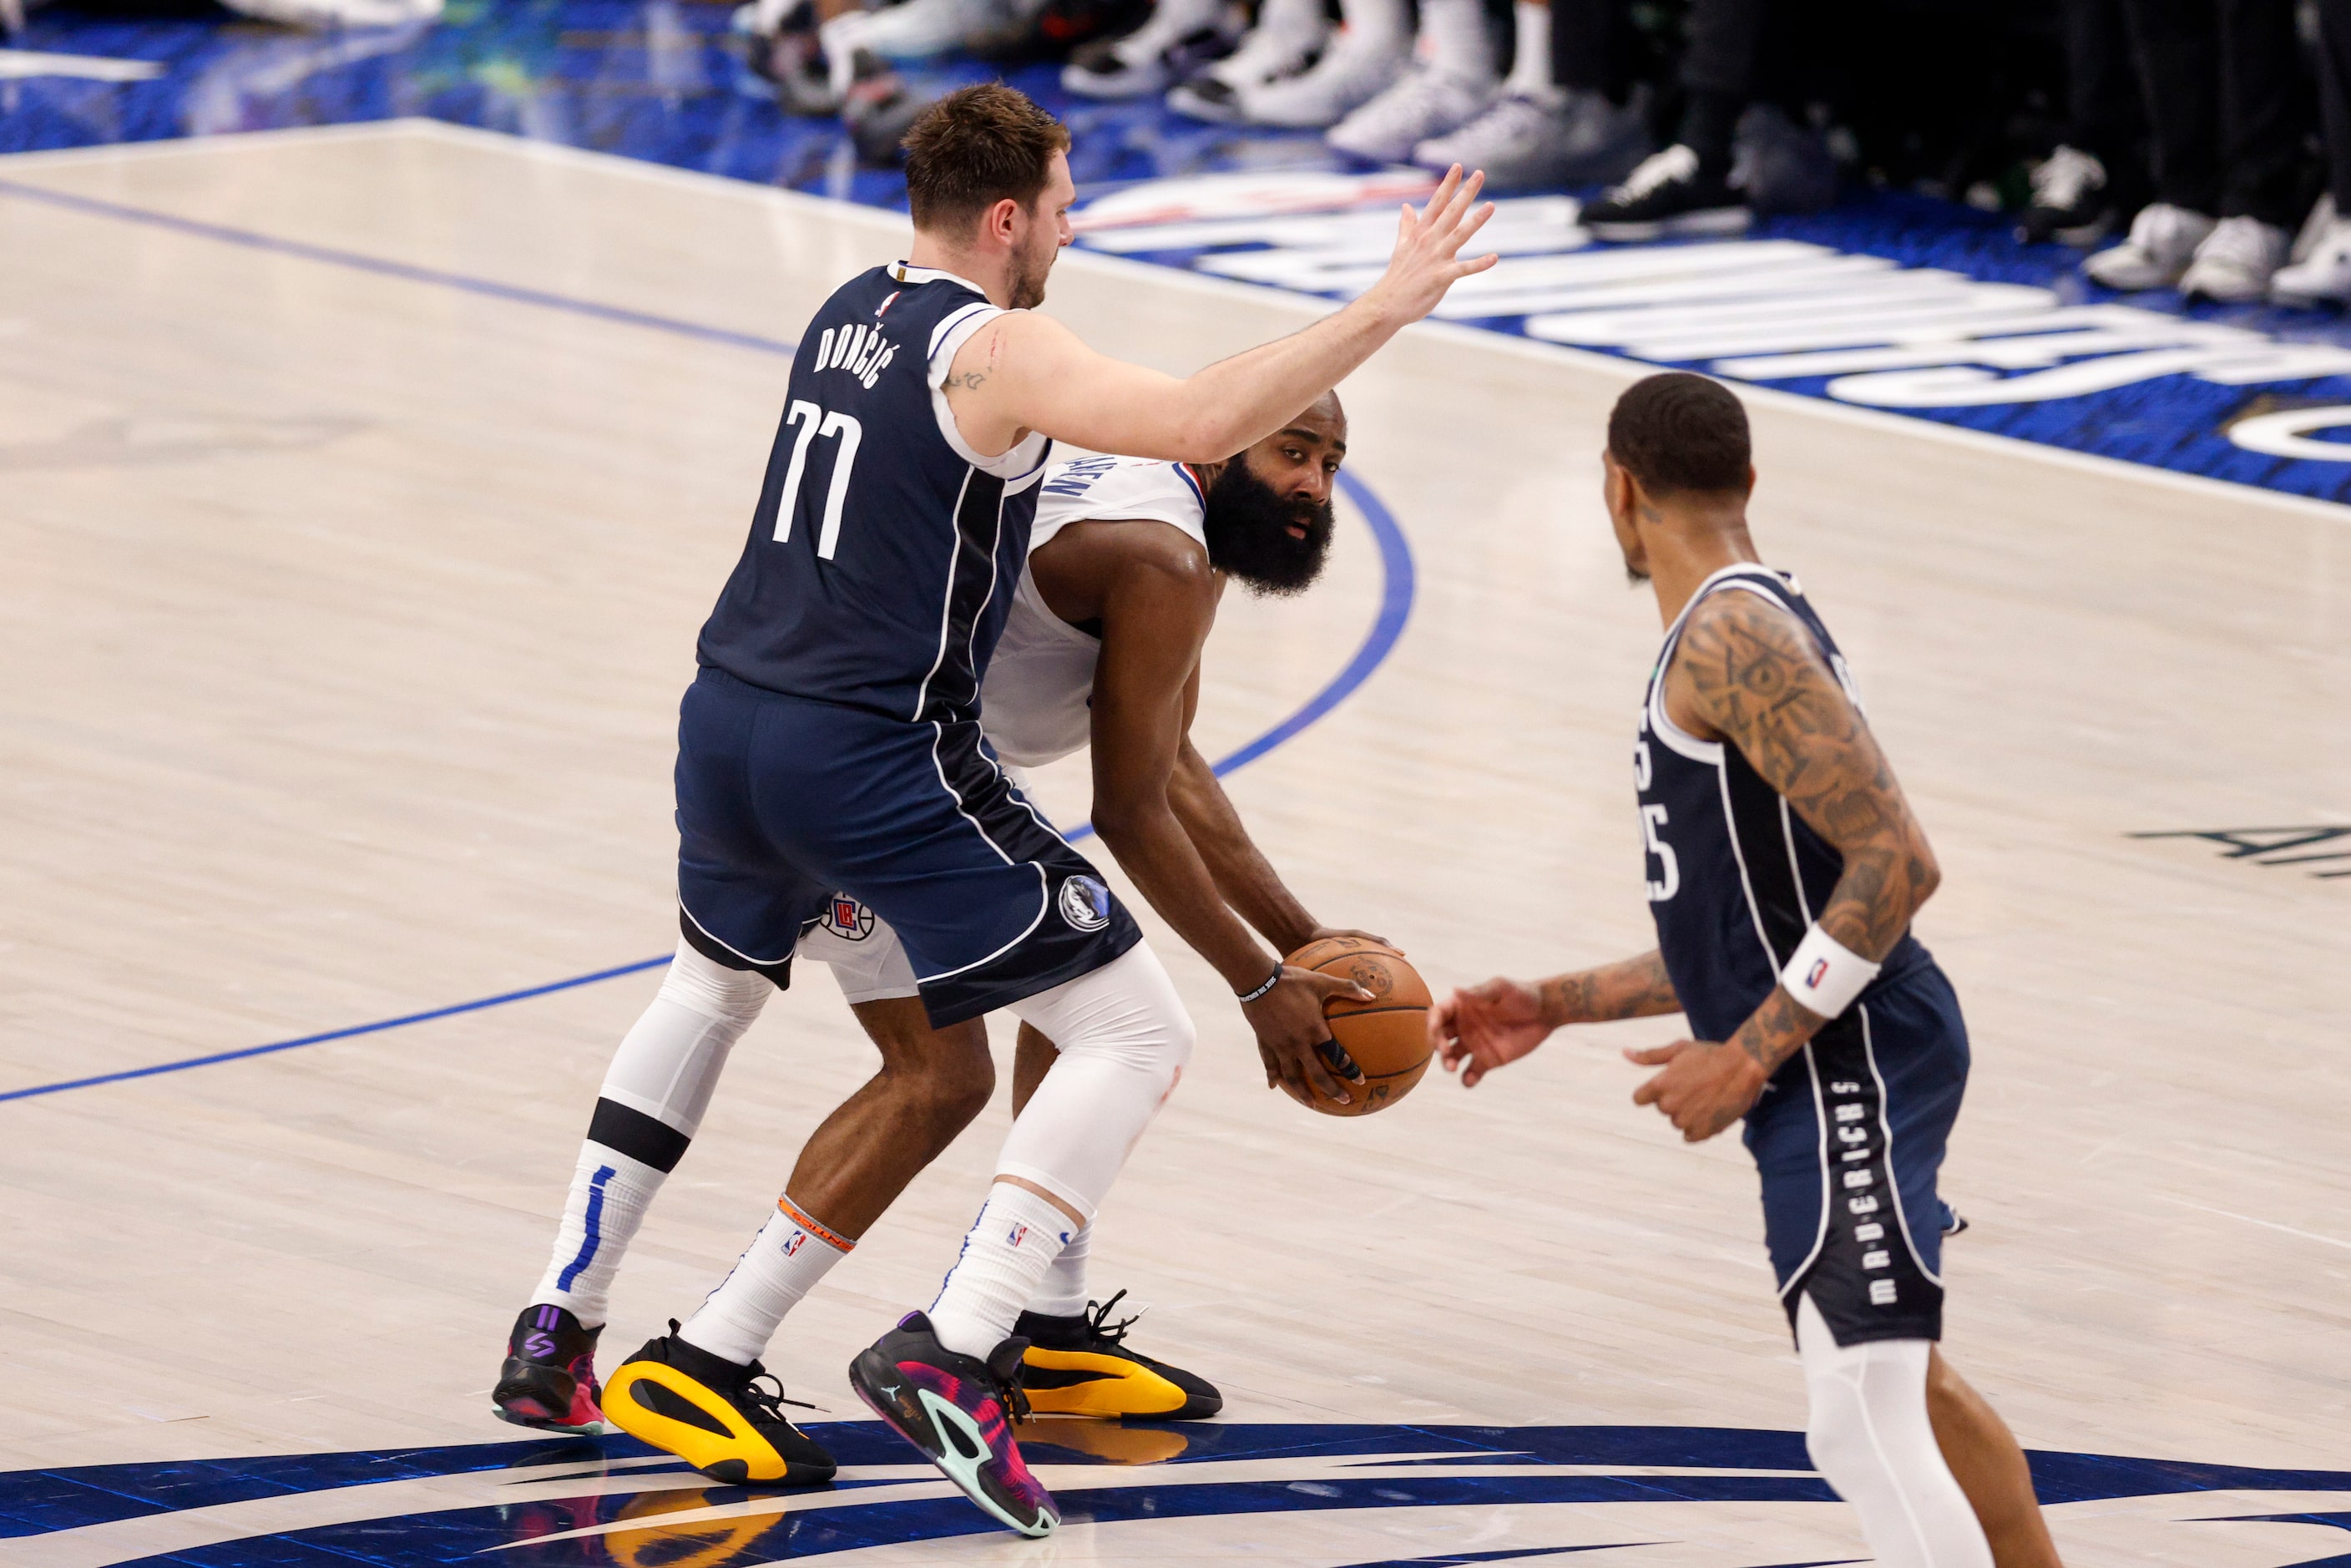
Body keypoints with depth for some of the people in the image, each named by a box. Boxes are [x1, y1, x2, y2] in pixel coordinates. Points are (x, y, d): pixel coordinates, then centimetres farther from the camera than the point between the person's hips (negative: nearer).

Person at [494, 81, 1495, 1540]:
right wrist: (1387, 308, -24)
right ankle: (951, 1352, -15)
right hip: (876, 762, -8)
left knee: (711, 989, 35)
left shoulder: (849, 309, 13)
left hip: (728, 721, 8)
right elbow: (1201, 420, -28)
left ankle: (556, 1323, 33)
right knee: (1136, 1038, -2)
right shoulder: (996, 349, -13)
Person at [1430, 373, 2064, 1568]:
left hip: (1847, 1066, -11)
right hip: (1831, 1074, 11)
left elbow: (1896, 863, -23)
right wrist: (1558, 1006, 22)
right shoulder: (1730, 637, 18)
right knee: (1903, 1383, 28)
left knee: (1864, 1425, -19)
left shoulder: (1733, 637, -15)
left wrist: (1747, 1059, -21)